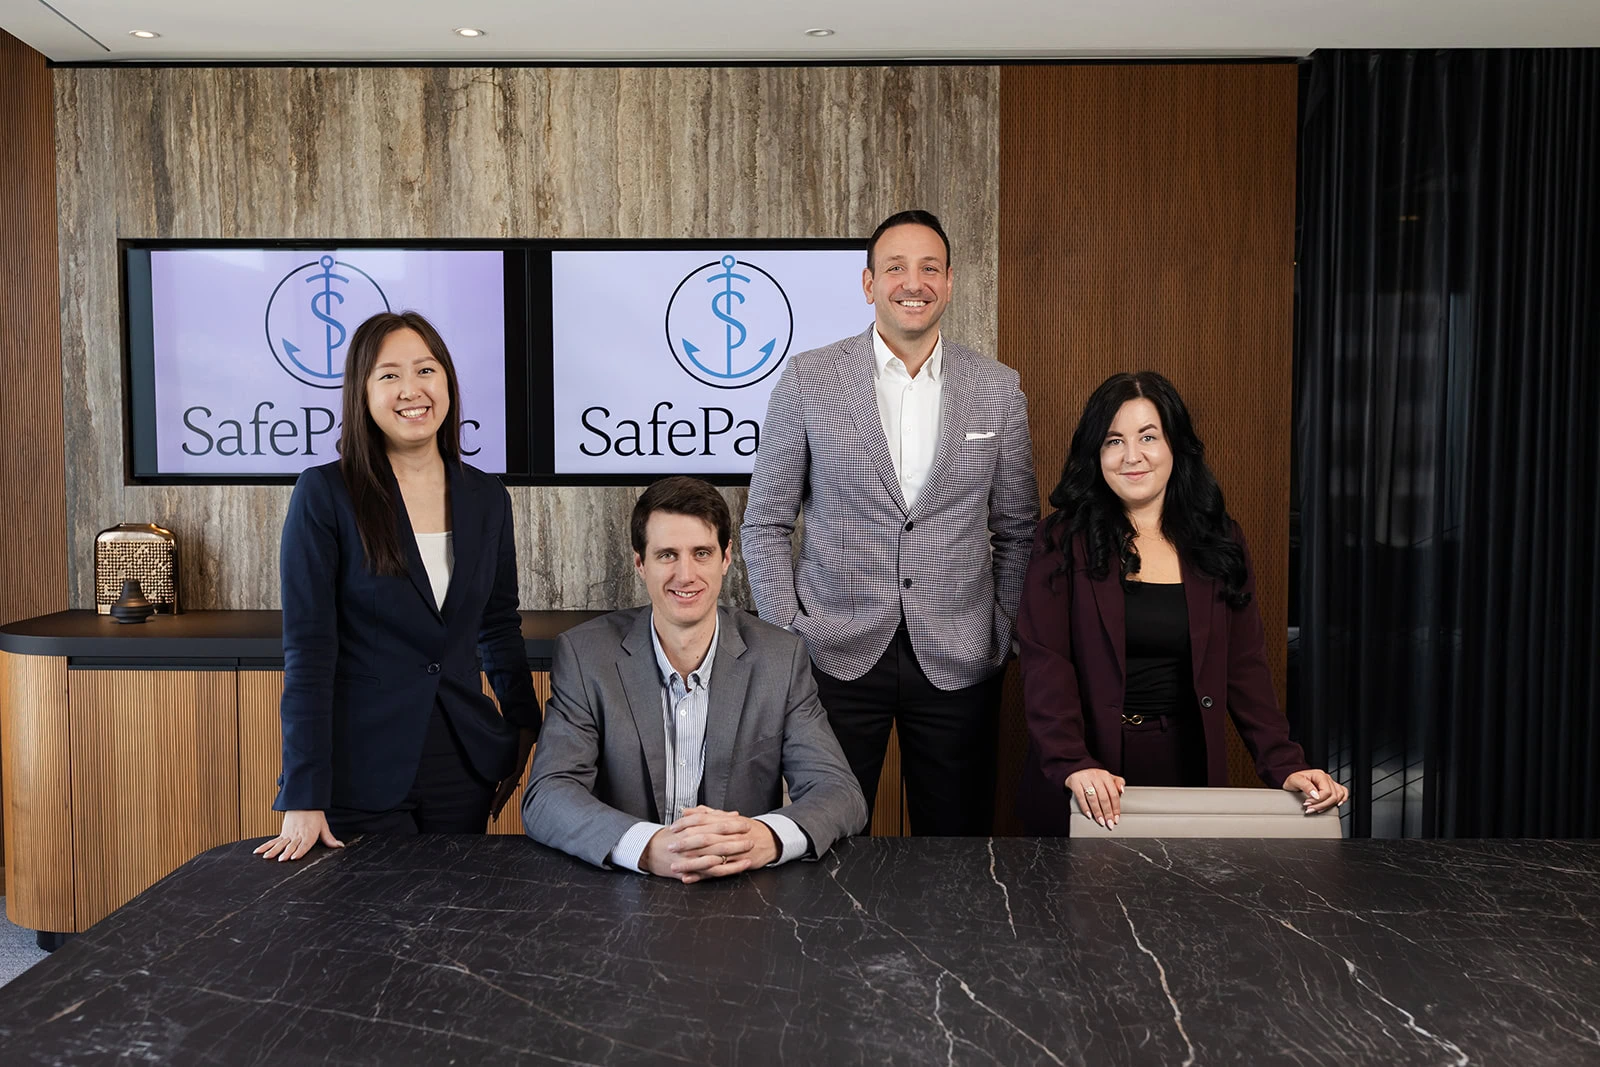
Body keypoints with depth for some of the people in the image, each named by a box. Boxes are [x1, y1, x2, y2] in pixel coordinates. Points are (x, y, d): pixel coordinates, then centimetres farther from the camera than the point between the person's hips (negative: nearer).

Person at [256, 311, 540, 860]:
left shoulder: (487, 498, 4)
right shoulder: (324, 494, -8)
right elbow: (308, 650, -11)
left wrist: (524, 731, 10)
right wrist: (304, 799, -14)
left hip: (463, 771, 4)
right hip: (360, 774, -3)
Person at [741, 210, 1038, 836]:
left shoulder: (998, 389, 3)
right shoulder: (808, 380, -3)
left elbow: (1016, 530, 10)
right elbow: (765, 525, 2)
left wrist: (1002, 635, 4)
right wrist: (785, 637, -4)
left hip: (958, 661, 2)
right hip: (836, 657, -1)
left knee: (957, 841, 12)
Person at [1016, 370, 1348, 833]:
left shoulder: (1219, 542, 3)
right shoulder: (1064, 541, -6)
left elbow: (1245, 666, 1)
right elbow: (1045, 660, -13)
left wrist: (1286, 764, -11)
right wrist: (1073, 764, -26)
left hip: (1185, 762, 2)